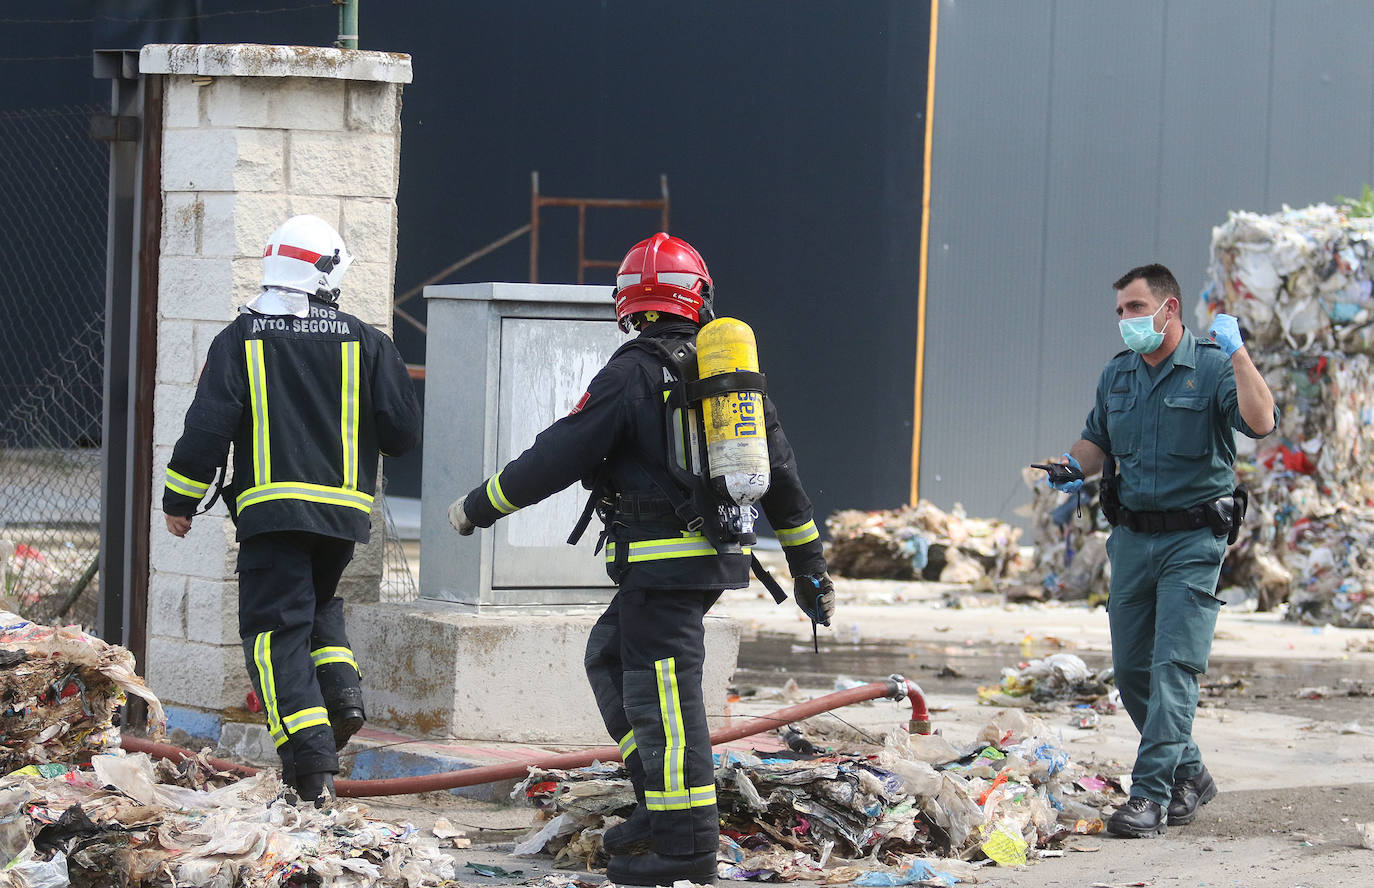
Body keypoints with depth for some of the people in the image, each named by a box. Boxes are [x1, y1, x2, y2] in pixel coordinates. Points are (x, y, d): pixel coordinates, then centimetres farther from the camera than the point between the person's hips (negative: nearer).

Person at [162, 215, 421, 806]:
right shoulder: (364, 344, 5)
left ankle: (312, 765, -15)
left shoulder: (239, 341, 1)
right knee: (318, 602, 28)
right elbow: (403, 431, 3)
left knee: (277, 631, -3)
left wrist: (179, 500, 6)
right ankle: (341, 690, 4)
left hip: (272, 508, -3)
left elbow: (207, 429, -4)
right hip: (344, 511, 3)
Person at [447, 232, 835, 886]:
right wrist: (809, 566, 25)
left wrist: (478, 507, 3)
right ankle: (662, 804, 18)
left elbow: (558, 457, -10)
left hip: (661, 561, -8)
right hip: (716, 556, 8)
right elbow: (780, 474, 17)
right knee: (610, 655, 20)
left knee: (663, 696, -5)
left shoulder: (634, 373, -10)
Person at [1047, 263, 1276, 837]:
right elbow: (1097, 440, 23)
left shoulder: (1211, 368, -8)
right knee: (1131, 670, 8)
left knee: (1173, 665, -13)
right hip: (1132, 537, 6)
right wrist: (1073, 467, 1)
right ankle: (1189, 774, 25)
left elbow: (1260, 422, -24)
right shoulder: (1116, 375, 10)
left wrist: (1237, 352, -28)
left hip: (1193, 538, -6)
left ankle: (1150, 794, -15)